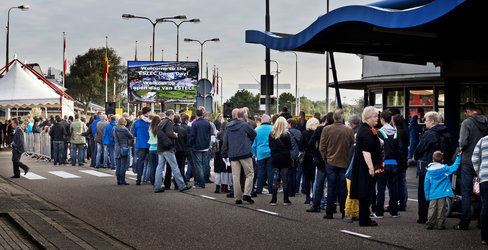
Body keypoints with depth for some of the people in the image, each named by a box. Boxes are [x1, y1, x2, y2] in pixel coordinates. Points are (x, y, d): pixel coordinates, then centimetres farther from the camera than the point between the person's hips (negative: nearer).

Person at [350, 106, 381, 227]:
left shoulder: (362, 129, 14)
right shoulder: (368, 132, -18)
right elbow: (366, 151, -24)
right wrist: (371, 168, -24)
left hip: (360, 166, 10)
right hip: (366, 166, -10)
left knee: (364, 193, 14)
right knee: (366, 194, -5)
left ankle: (364, 218, 21)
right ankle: (364, 220, -1)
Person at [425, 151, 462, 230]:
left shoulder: (429, 171, 1)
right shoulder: (445, 169, -4)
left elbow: (426, 184, 1)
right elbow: (455, 167, 1)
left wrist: (427, 196, 7)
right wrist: (458, 157, 10)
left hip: (432, 195, 1)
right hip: (442, 193, -1)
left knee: (432, 208, 6)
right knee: (441, 208, 3)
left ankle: (430, 223, 3)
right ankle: (440, 224, 4)